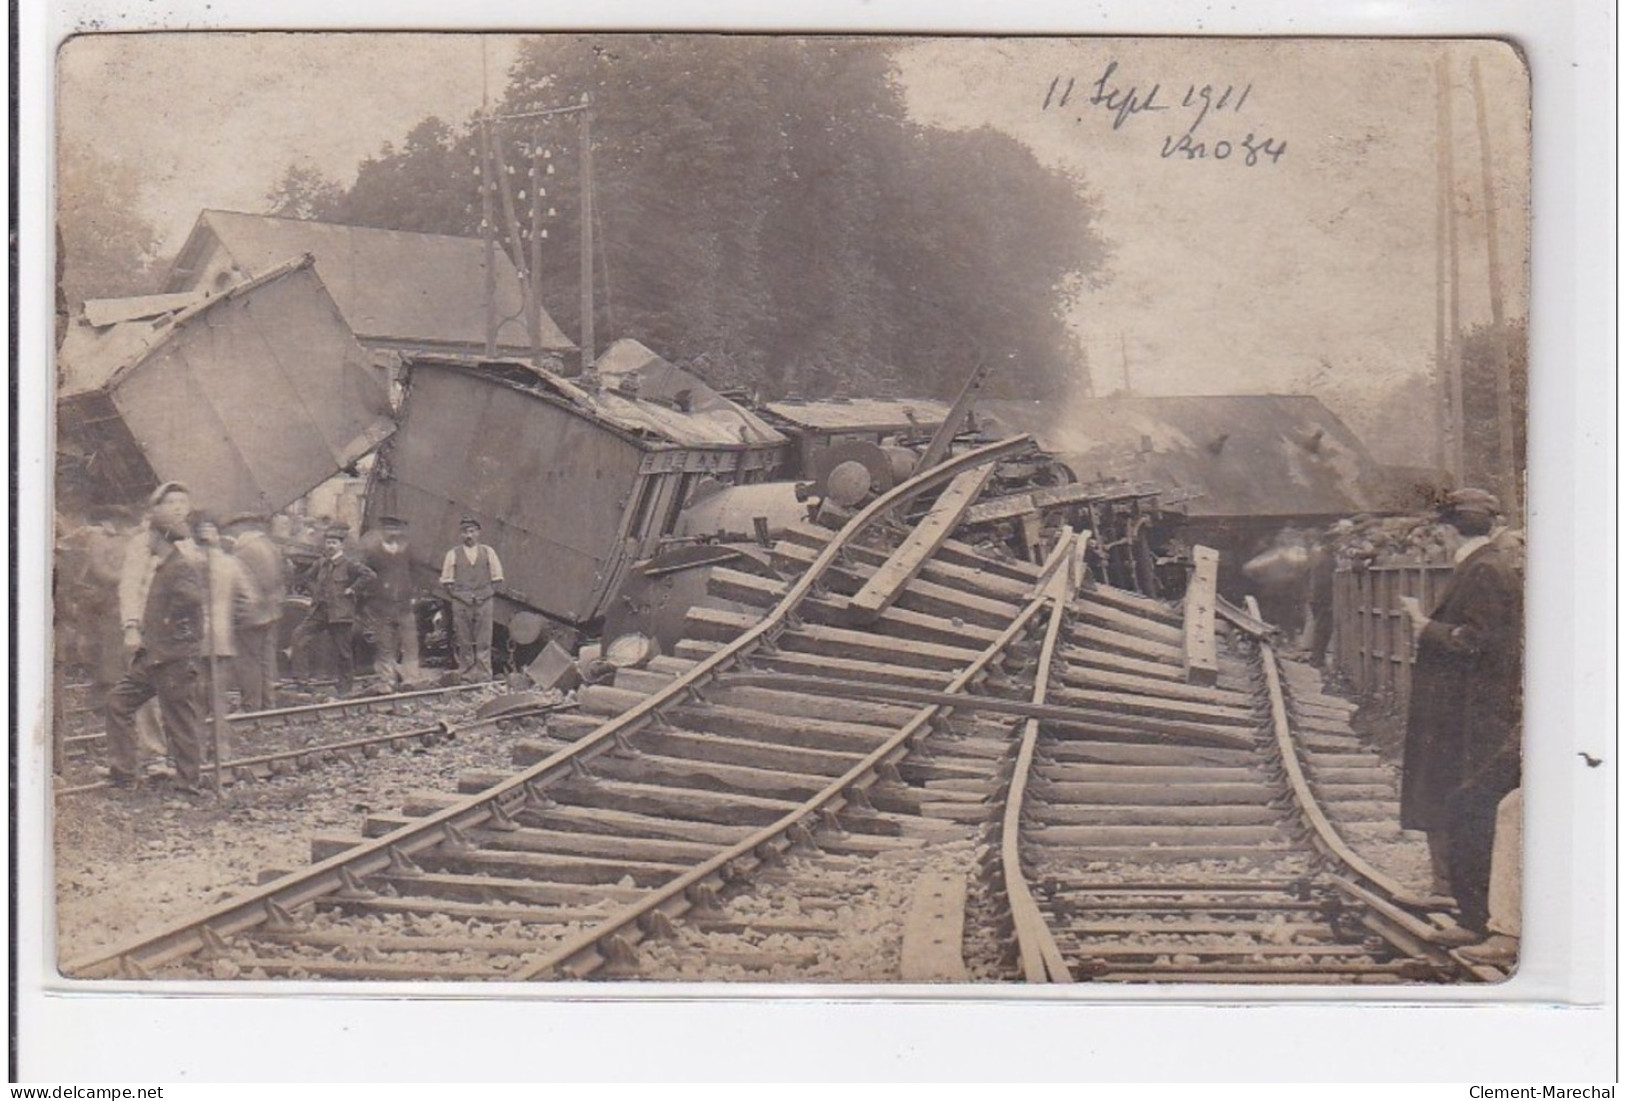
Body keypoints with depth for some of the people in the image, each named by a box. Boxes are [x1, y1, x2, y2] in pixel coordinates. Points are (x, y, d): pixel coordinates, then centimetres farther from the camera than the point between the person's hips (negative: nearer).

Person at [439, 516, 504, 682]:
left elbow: (497, 579, 12)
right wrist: (458, 595, -1)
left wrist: (486, 595, 3)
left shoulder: (488, 552, 9)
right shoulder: (453, 554, 6)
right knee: (464, 643, 0)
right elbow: (445, 582, 8)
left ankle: (484, 674, 2)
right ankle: (465, 674, 6)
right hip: (461, 604, 0)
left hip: (484, 602, 1)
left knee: (483, 642, -1)